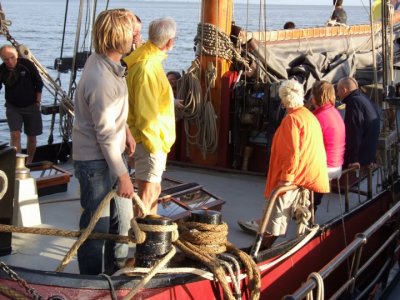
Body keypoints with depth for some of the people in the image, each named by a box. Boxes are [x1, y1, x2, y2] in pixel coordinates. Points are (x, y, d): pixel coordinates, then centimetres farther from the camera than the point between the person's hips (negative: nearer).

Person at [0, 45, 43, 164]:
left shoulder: (27, 64, -16)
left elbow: (39, 84, -6)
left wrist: (37, 102, -3)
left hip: (31, 106, 0)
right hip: (13, 107, 0)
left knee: (31, 137, 7)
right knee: (15, 135, -14)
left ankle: (29, 163, 26)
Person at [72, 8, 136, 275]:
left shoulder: (103, 61, -1)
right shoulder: (102, 81, -29)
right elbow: (106, 135, -25)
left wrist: (126, 130, 19)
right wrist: (122, 175, -19)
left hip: (112, 152, 10)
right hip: (95, 160, -10)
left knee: (122, 215, 21)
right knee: (97, 225, 4)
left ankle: (117, 269, 39)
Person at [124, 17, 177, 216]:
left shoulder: (149, 58, 8)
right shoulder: (147, 67, -23)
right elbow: (146, 112, -23)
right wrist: (155, 143, -19)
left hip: (154, 138, 10)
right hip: (151, 140, -10)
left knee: (154, 189, 21)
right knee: (147, 193, -4)